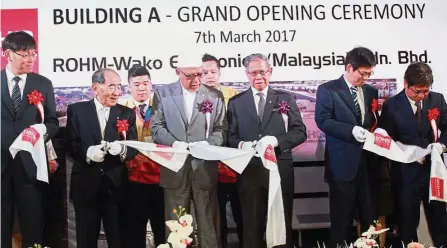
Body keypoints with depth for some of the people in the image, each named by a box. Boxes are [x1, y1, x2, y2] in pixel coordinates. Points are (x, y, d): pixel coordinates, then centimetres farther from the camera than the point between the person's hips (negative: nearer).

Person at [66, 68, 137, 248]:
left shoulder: (127, 113, 8)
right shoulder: (76, 110, 3)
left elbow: (133, 147, 0)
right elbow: (70, 145, -3)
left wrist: (122, 149, -23)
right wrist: (87, 152, -23)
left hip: (116, 187, 1)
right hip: (86, 186, -1)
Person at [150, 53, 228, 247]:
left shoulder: (215, 95, 6)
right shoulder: (162, 93, 5)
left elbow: (221, 129, 4)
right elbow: (156, 127, 1)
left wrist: (208, 143, -16)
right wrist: (174, 143, -16)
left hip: (205, 168, 0)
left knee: (208, 223, 6)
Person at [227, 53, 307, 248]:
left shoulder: (285, 99, 7)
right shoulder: (236, 102, 9)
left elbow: (300, 132, 0)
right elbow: (230, 136, 4)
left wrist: (276, 140, -17)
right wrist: (241, 144, -18)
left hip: (280, 171, 0)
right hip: (249, 172, 1)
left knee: (283, 225, 9)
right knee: (252, 227, 8)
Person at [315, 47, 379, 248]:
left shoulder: (371, 91, 14)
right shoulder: (327, 90, -4)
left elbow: (374, 122, 19)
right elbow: (323, 120, -13)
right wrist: (351, 130, -24)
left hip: (368, 163, 5)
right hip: (343, 165, -5)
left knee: (372, 219, 11)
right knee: (342, 221, 5)